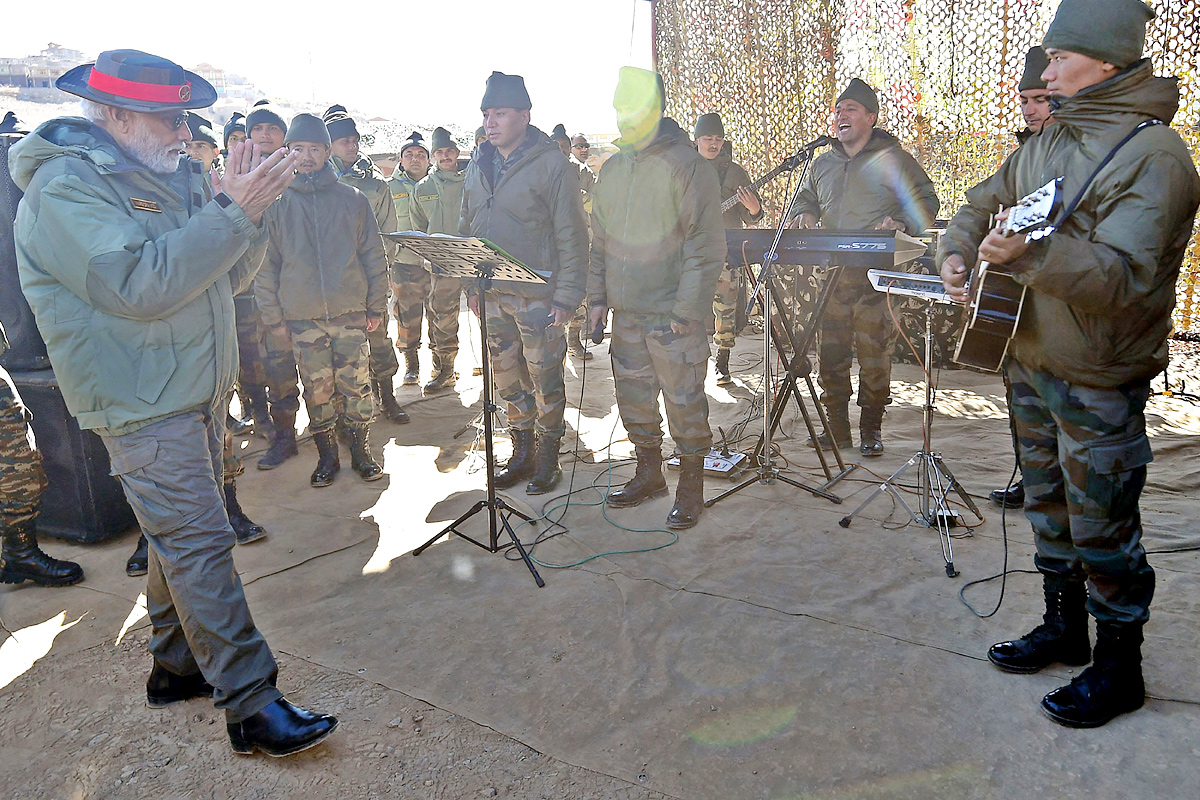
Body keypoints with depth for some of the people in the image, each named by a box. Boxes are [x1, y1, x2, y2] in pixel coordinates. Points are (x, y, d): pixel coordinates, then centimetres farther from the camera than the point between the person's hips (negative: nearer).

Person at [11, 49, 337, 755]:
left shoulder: (170, 178, 15)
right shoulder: (65, 187, -12)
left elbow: (228, 277, 11)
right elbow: (139, 285, -25)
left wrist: (246, 206, -5)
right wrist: (232, 212, -24)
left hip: (197, 391, 9)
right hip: (144, 405, -9)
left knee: (181, 535, 16)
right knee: (200, 544, -10)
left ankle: (177, 667, 30)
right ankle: (252, 705, -4)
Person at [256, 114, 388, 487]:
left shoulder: (352, 199, 5)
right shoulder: (275, 203, 6)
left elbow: (374, 255, 7)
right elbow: (265, 264, 6)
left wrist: (377, 305, 3)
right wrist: (272, 315, 1)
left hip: (351, 312, 0)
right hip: (302, 317, 1)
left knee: (356, 385, 2)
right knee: (317, 390, 6)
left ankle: (361, 451, 17)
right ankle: (327, 455, 20)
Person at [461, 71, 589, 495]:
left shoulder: (551, 163, -9)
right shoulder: (478, 164, 10)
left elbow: (572, 235, -10)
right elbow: (467, 228, 17)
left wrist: (567, 295, -14)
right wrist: (471, 283, 13)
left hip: (537, 293, -6)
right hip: (491, 292, 6)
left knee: (545, 379, 2)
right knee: (506, 376, 13)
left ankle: (548, 457, 18)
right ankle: (522, 452, 27)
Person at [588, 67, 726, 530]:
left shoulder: (686, 166, -9)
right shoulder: (613, 169, 12)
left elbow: (707, 246, -12)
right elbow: (599, 239, 19)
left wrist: (689, 309, -17)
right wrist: (598, 295, 12)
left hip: (673, 316, -6)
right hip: (626, 312, 7)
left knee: (684, 403, 0)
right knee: (633, 397, 14)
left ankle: (691, 488, 16)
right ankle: (649, 474, 32)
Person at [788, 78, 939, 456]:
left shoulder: (893, 158, 3)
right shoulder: (823, 164, 18)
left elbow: (926, 201, 3)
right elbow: (805, 199, 30)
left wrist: (901, 223, -16)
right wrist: (803, 215, 7)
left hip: (877, 275, -4)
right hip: (830, 274, 5)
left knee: (874, 355, -3)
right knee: (830, 354, 4)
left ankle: (871, 430, 9)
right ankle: (837, 428, 15)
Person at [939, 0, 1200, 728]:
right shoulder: (1049, 143, 9)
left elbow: (1123, 274, -26)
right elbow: (983, 202, 19)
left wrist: (1031, 253, -42)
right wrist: (959, 252, -2)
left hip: (1099, 386, -8)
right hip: (1032, 363, 8)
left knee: (1102, 530, 2)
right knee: (1049, 506, 19)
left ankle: (1119, 668, 21)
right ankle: (1064, 629, 37)